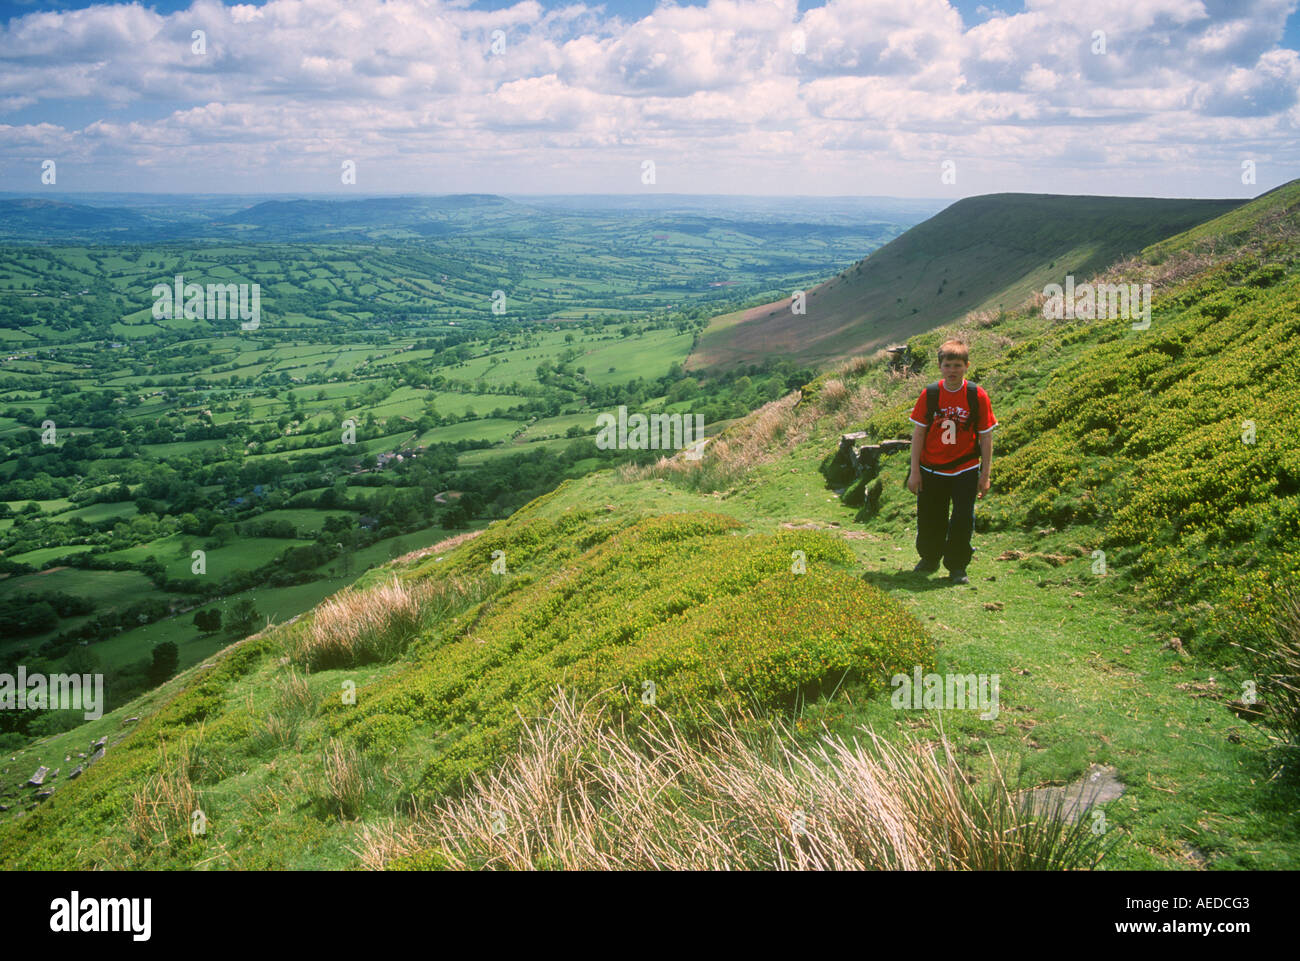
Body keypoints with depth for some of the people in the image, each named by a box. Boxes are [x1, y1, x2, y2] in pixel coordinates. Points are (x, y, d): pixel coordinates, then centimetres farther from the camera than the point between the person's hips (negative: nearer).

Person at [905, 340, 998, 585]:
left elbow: (986, 437, -2)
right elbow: (918, 433, -1)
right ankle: (929, 559, 34)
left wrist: (985, 475, -2)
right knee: (929, 519, 11)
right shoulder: (929, 394, -6)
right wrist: (915, 471, -3)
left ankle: (957, 567, 17)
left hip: (965, 470, -1)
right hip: (931, 470, 1)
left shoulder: (977, 396, -8)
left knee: (963, 520, -1)